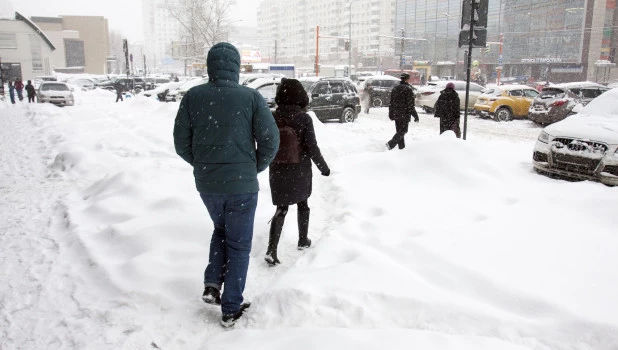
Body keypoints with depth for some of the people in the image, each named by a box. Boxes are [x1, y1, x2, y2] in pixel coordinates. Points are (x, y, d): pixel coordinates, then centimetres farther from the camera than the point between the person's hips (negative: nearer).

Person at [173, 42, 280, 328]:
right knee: (238, 245, 13)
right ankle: (231, 309, 19)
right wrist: (256, 168, 6)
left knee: (221, 229, 30)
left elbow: (181, 143, -1)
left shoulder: (192, 96, -3)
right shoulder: (251, 97, -9)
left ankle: (212, 283, 17)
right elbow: (270, 140, -11)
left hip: (206, 184, 3)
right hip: (242, 185, -3)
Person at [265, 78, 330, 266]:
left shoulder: (272, 118, -5)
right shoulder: (304, 119, -14)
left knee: (281, 209, 7)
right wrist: (324, 167, 1)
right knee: (302, 203, 21)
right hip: (300, 171, -2)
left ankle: (271, 250, -6)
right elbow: (312, 148, -13)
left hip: (278, 171, 2)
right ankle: (303, 240, 35)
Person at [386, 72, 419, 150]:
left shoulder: (395, 88, 12)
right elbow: (410, 105, -14)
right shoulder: (408, 89, -11)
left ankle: (401, 147, 15)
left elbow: (391, 103, 15)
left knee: (399, 131, 13)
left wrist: (391, 114, 21)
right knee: (403, 131, -3)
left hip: (396, 114, 7)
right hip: (404, 114, -7)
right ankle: (390, 144, -17)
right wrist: (415, 115, -8)